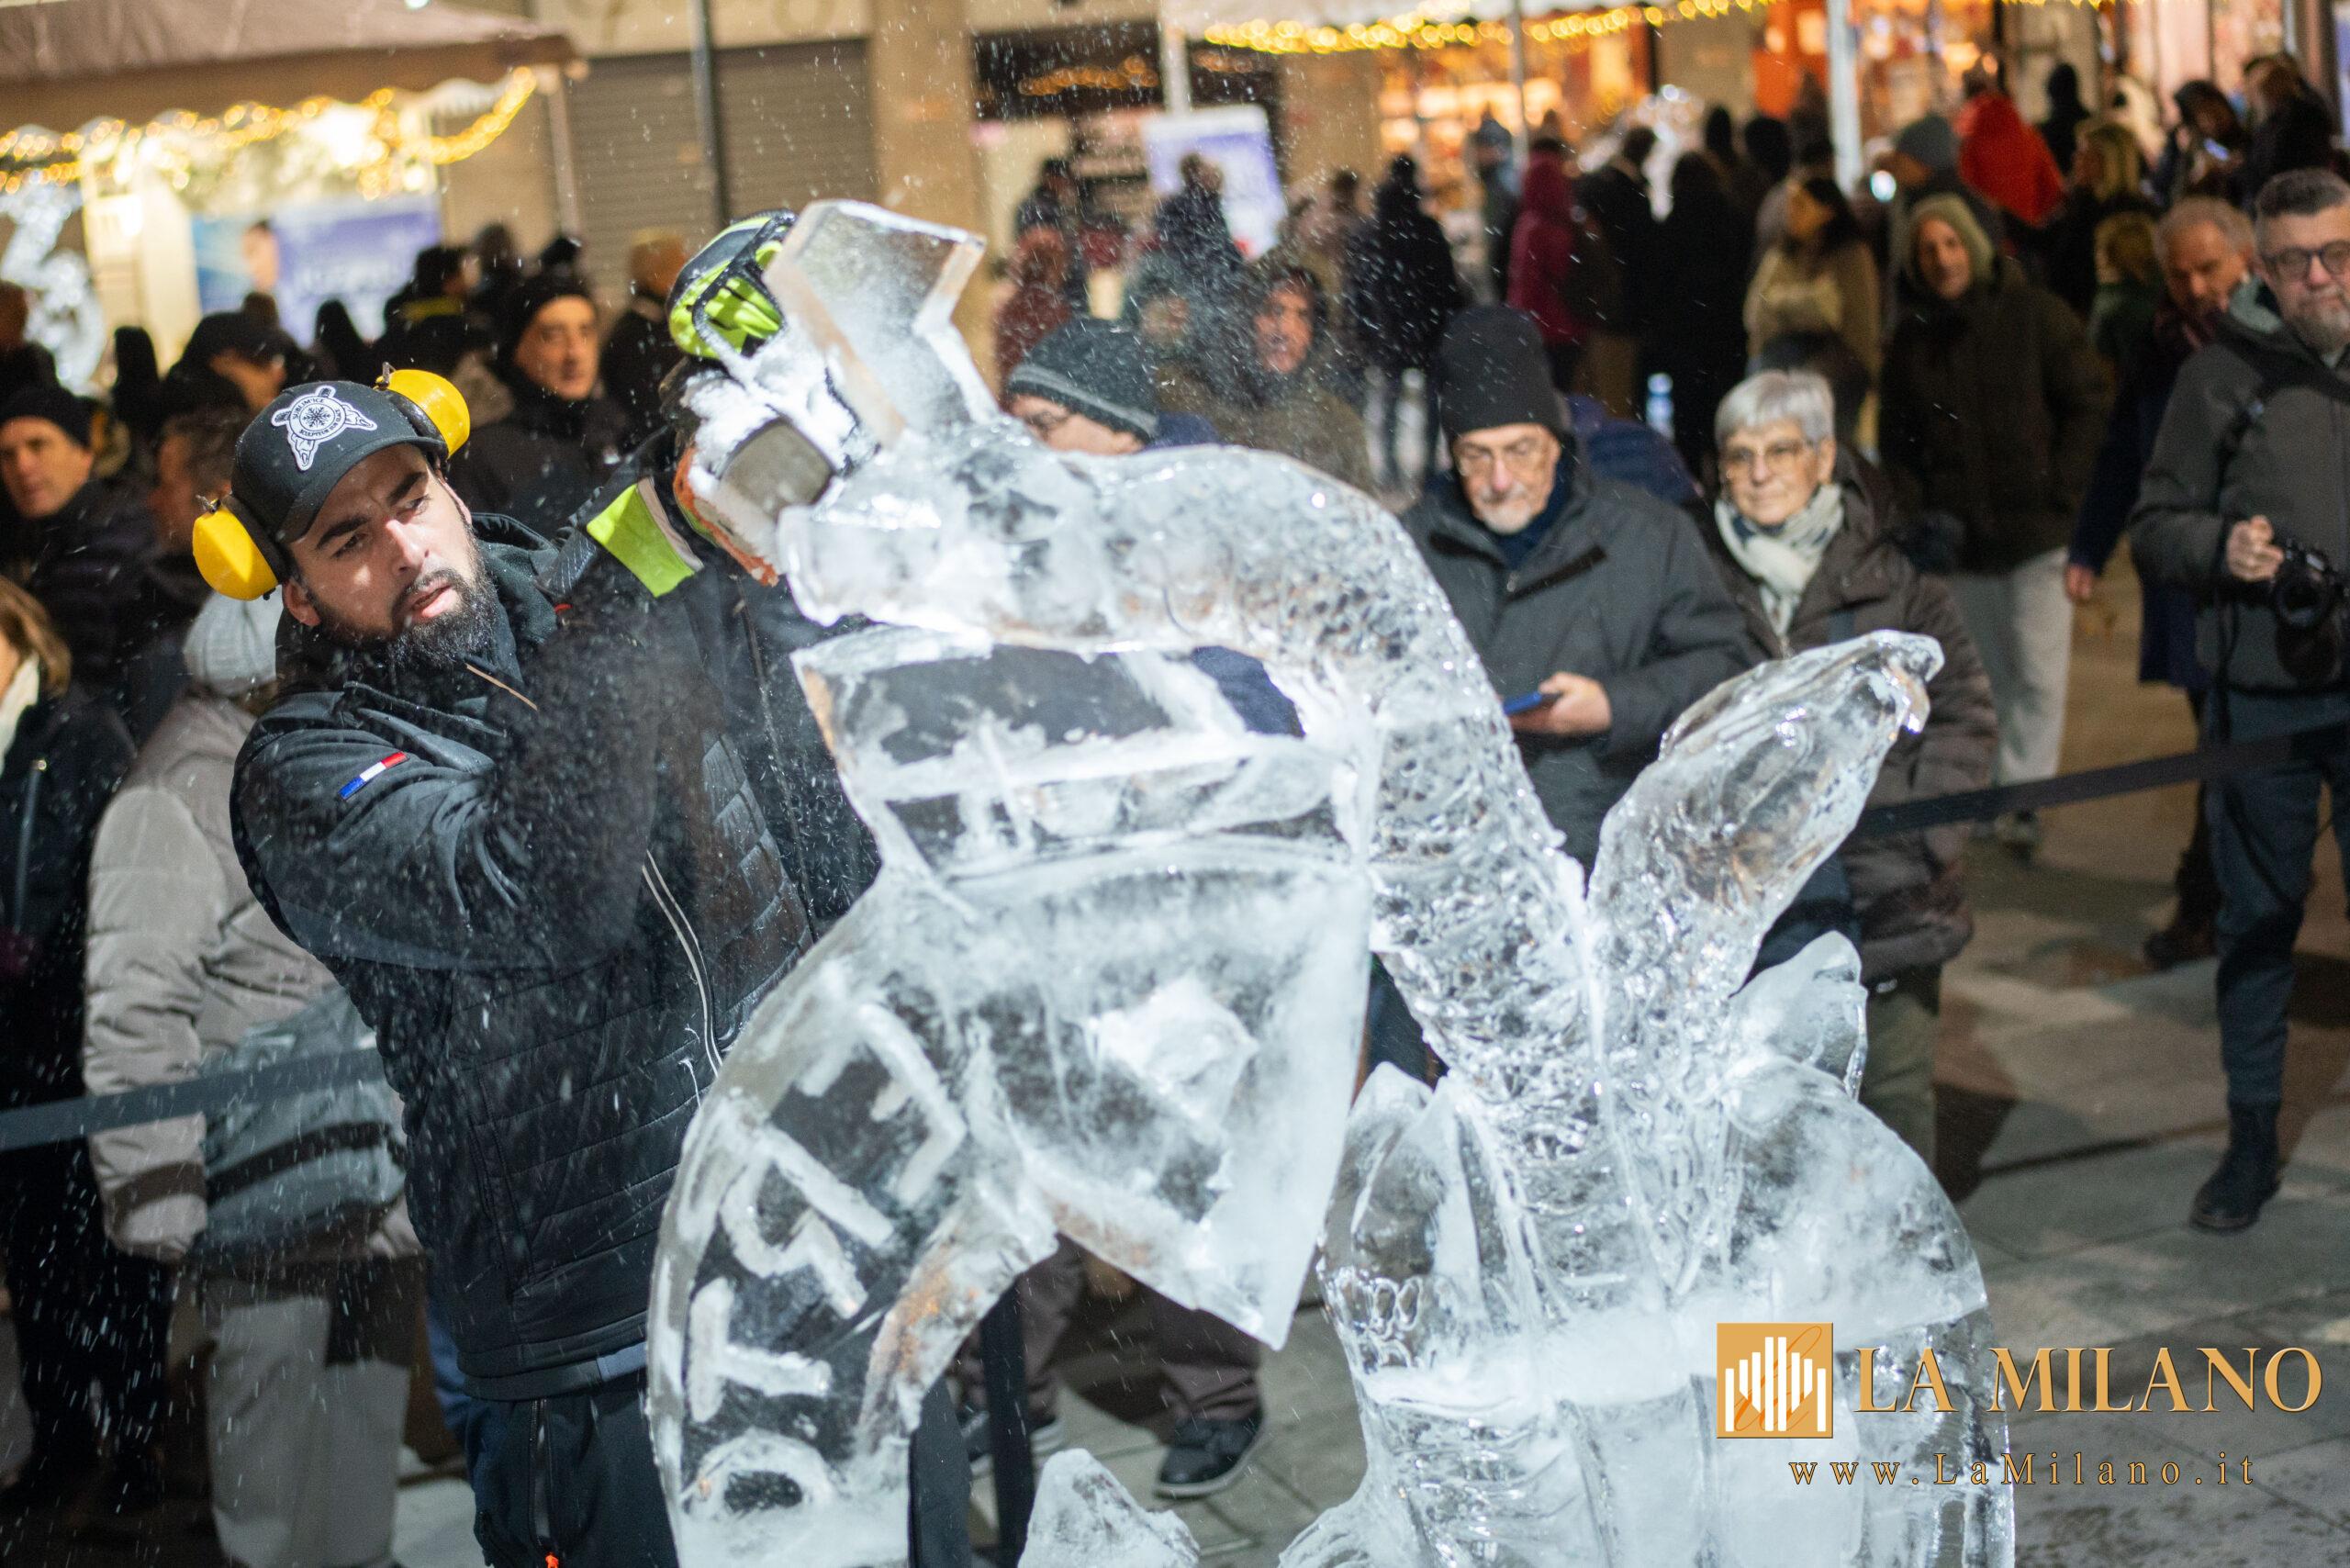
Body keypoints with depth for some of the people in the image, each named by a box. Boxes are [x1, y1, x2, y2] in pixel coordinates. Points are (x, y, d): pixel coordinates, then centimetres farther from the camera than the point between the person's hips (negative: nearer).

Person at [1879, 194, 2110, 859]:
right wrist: (1916, 508, 0)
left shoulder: (2034, 313, -3)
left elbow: (2090, 403, -1)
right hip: (1960, 536, 4)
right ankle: (2009, 798, 24)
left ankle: (2023, 798, -6)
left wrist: (2059, 489, -9)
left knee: (2039, 673, -10)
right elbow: (1896, 437, 14)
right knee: (1991, 676, 12)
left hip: (2038, 530, -4)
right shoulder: (1912, 336, 8)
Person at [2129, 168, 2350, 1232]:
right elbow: (2154, 527, 5)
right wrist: (2220, 545, -14)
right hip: (2260, 694, 0)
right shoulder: (2220, 374, 4)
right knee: (2257, 917, 9)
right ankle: (2251, 1138, 20)